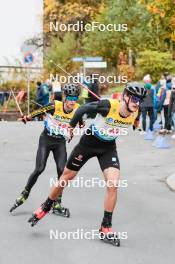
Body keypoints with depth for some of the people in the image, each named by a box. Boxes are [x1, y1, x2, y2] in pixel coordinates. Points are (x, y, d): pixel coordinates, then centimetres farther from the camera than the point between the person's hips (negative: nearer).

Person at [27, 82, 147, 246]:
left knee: (113, 183, -15)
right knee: (67, 177, 10)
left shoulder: (135, 113, -17)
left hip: (108, 148, 3)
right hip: (88, 142, -3)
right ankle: (46, 208, 34)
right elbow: (83, 109, -20)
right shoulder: (108, 106, -32)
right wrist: (72, 126, -8)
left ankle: (106, 228, -2)